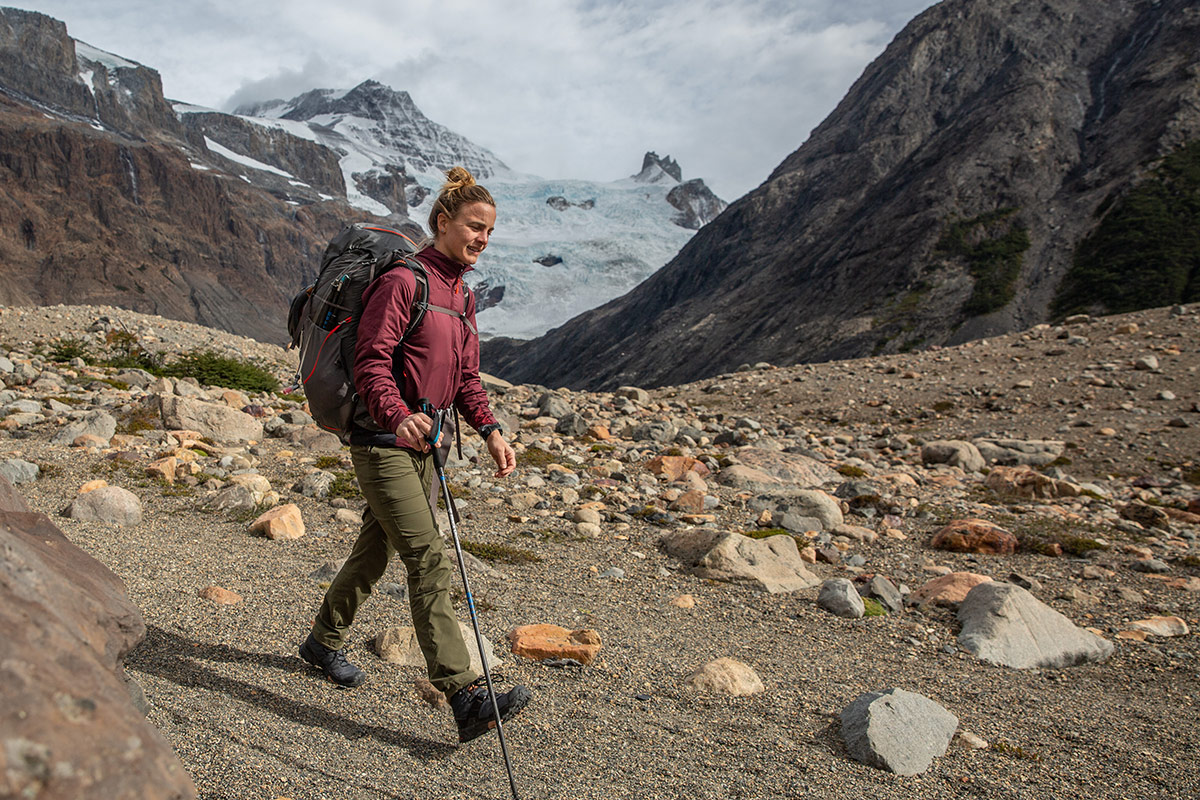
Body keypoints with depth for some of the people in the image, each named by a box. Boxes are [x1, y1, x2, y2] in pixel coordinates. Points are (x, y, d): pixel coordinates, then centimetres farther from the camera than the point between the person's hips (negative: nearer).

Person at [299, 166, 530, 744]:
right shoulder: (402, 282, -14)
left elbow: (466, 373, 15)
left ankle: (324, 642, 41)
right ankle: (466, 698, -12)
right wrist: (398, 415, -38)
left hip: (423, 443, 9)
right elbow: (371, 365, -20)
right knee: (429, 562, -13)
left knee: (375, 550, 19)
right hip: (382, 442, -9)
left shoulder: (462, 294, 13)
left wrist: (489, 430, 2)